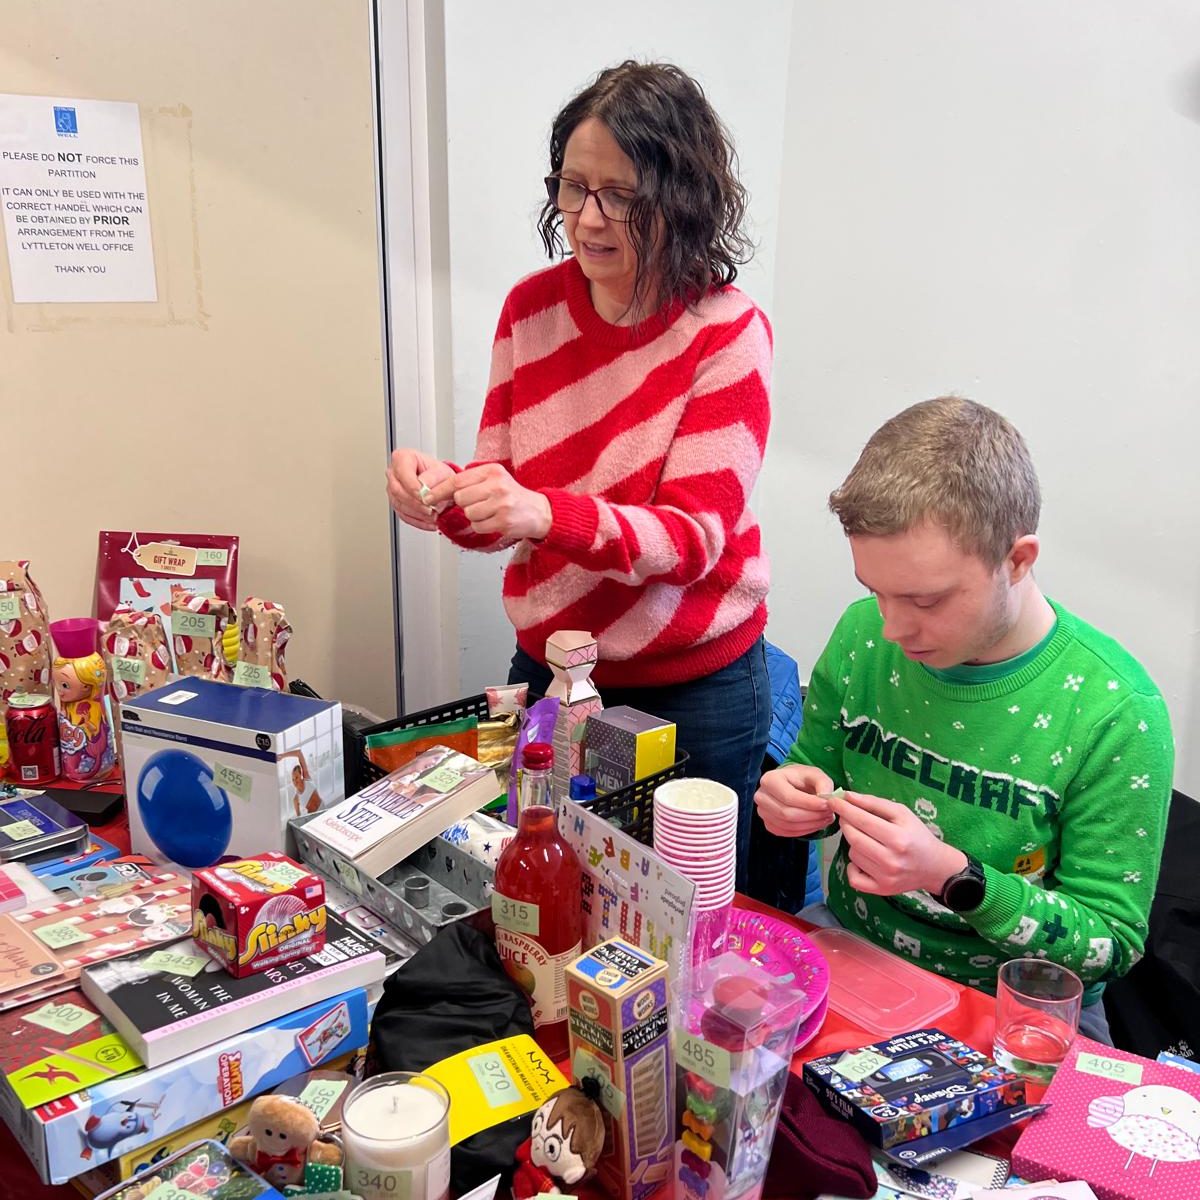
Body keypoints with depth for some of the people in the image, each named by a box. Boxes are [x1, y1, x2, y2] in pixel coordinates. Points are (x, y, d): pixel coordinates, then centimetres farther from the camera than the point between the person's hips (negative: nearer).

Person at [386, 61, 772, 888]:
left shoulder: (726, 330, -14)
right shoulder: (531, 308, -2)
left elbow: (693, 538, -19)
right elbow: (503, 500, 1)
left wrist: (545, 514, -35)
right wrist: (449, 494, -22)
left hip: (693, 690, -3)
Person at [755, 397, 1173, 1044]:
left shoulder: (1116, 712, -20)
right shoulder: (864, 634, -8)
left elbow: (1113, 942, -13)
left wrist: (955, 878, -29)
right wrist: (796, 801, -15)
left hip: (1014, 1010, -2)